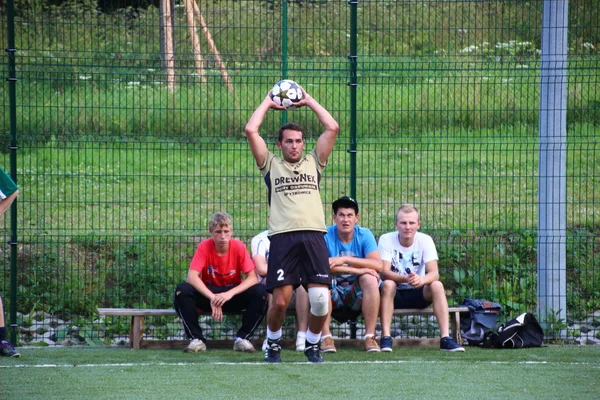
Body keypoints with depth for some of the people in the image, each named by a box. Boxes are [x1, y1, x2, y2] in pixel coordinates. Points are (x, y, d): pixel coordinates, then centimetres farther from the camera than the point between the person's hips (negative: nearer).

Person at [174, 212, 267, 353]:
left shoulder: (239, 247, -13)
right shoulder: (204, 247, -14)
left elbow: (252, 278, -18)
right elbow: (192, 277, -24)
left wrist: (230, 294, -34)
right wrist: (212, 298, -37)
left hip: (233, 295, 0)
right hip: (208, 293, 0)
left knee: (259, 292, -28)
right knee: (183, 290, -29)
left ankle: (242, 338, -14)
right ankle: (197, 339, -18)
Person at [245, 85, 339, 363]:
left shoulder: (313, 163, 22)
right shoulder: (271, 165, 17)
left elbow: (332, 128, 16)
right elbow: (251, 130, 10)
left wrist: (309, 101, 23)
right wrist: (268, 103, 21)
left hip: (313, 236, 1)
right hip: (283, 237, -1)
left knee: (320, 299, -11)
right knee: (280, 300, -9)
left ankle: (313, 344, 13)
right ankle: (272, 343, 17)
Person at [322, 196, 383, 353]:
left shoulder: (364, 235, -2)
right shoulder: (325, 235, -7)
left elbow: (378, 265, -18)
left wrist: (344, 259, -28)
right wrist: (357, 270, -30)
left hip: (357, 295, 1)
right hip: (333, 295, -1)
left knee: (370, 279, -28)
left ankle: (370, 336, -25)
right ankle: (325, 337, -29)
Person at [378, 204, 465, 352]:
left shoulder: (425, 240, -9)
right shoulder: (386, 240, -12)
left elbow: (434, 273, -20)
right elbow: (384, 273, -24)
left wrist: (421, 280, -45)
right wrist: (406, 279, -44)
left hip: (418, 295, 2)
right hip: (395, 295, -2)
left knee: (437, 285, -27)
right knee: (387, 285, -33)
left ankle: (445, 338, -30)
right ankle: (386, 337, -36)